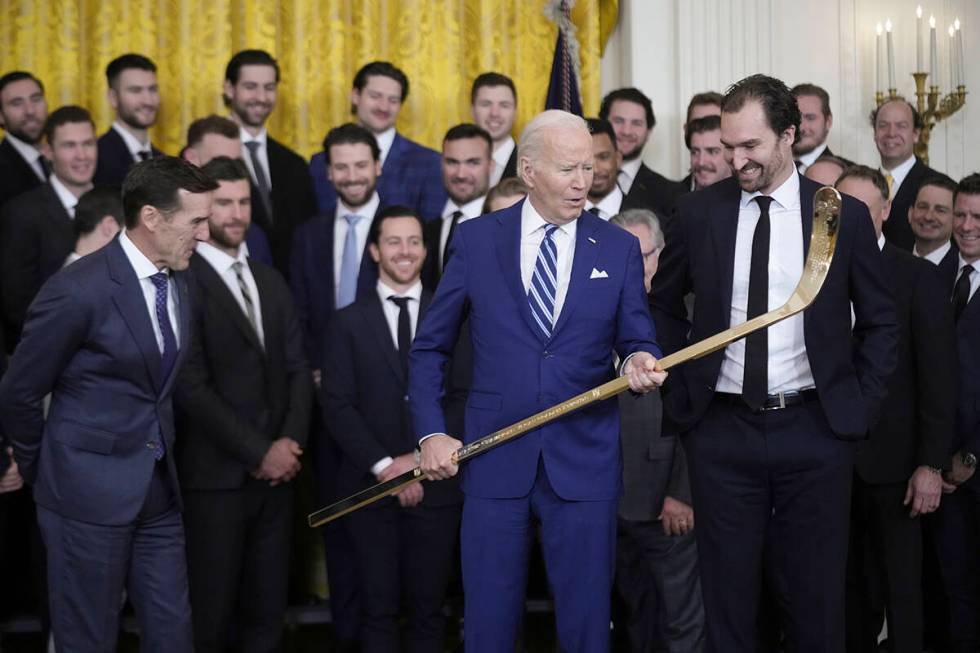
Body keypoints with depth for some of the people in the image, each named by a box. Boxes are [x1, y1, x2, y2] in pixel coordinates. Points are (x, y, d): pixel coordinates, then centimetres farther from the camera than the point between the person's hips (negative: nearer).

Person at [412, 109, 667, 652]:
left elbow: (637, 342, 7)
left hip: (584, 460, 0)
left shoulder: (619, 249, 4)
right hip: (494, 460, 0)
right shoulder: (476, 239, 2)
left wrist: (640, 363, -16)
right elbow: (429, 348, 8)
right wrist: (430, 433, -1)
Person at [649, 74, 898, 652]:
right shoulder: (700, 211, 2)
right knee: (728, 595, 8)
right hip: (722, 427, 1)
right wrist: (682, 383, 8)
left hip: (815, 429, -1)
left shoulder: (844, 215, -1)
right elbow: (665, 303, 15)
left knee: (816, 600, 8)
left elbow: (880, 322, 7)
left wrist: (861, 406, 1)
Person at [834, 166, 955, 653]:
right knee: (851, 582, 12)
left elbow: (939, 378, -6)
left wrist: (931, 464, -11)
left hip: (891, 460, -3)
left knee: (901, 585, 5)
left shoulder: (917, 278, -3)